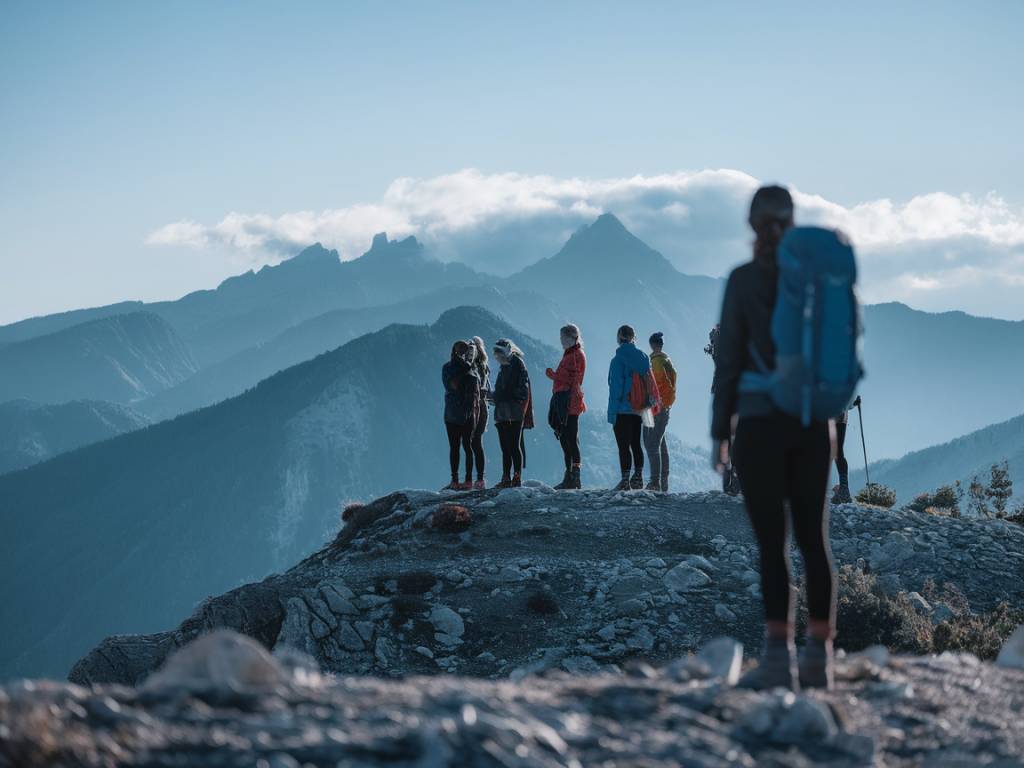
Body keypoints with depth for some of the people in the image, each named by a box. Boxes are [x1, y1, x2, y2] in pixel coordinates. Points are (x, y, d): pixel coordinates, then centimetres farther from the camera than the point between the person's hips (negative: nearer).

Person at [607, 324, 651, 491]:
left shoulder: (618, 360, -14)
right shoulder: (644, 358, 5)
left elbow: (615, 388, -15)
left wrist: (612, 412, -11)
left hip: (622, 410, -6)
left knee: (623, 446, -3)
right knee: (636, 444, 16)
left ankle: (625, 481, -4)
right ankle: (638, 478, 21)